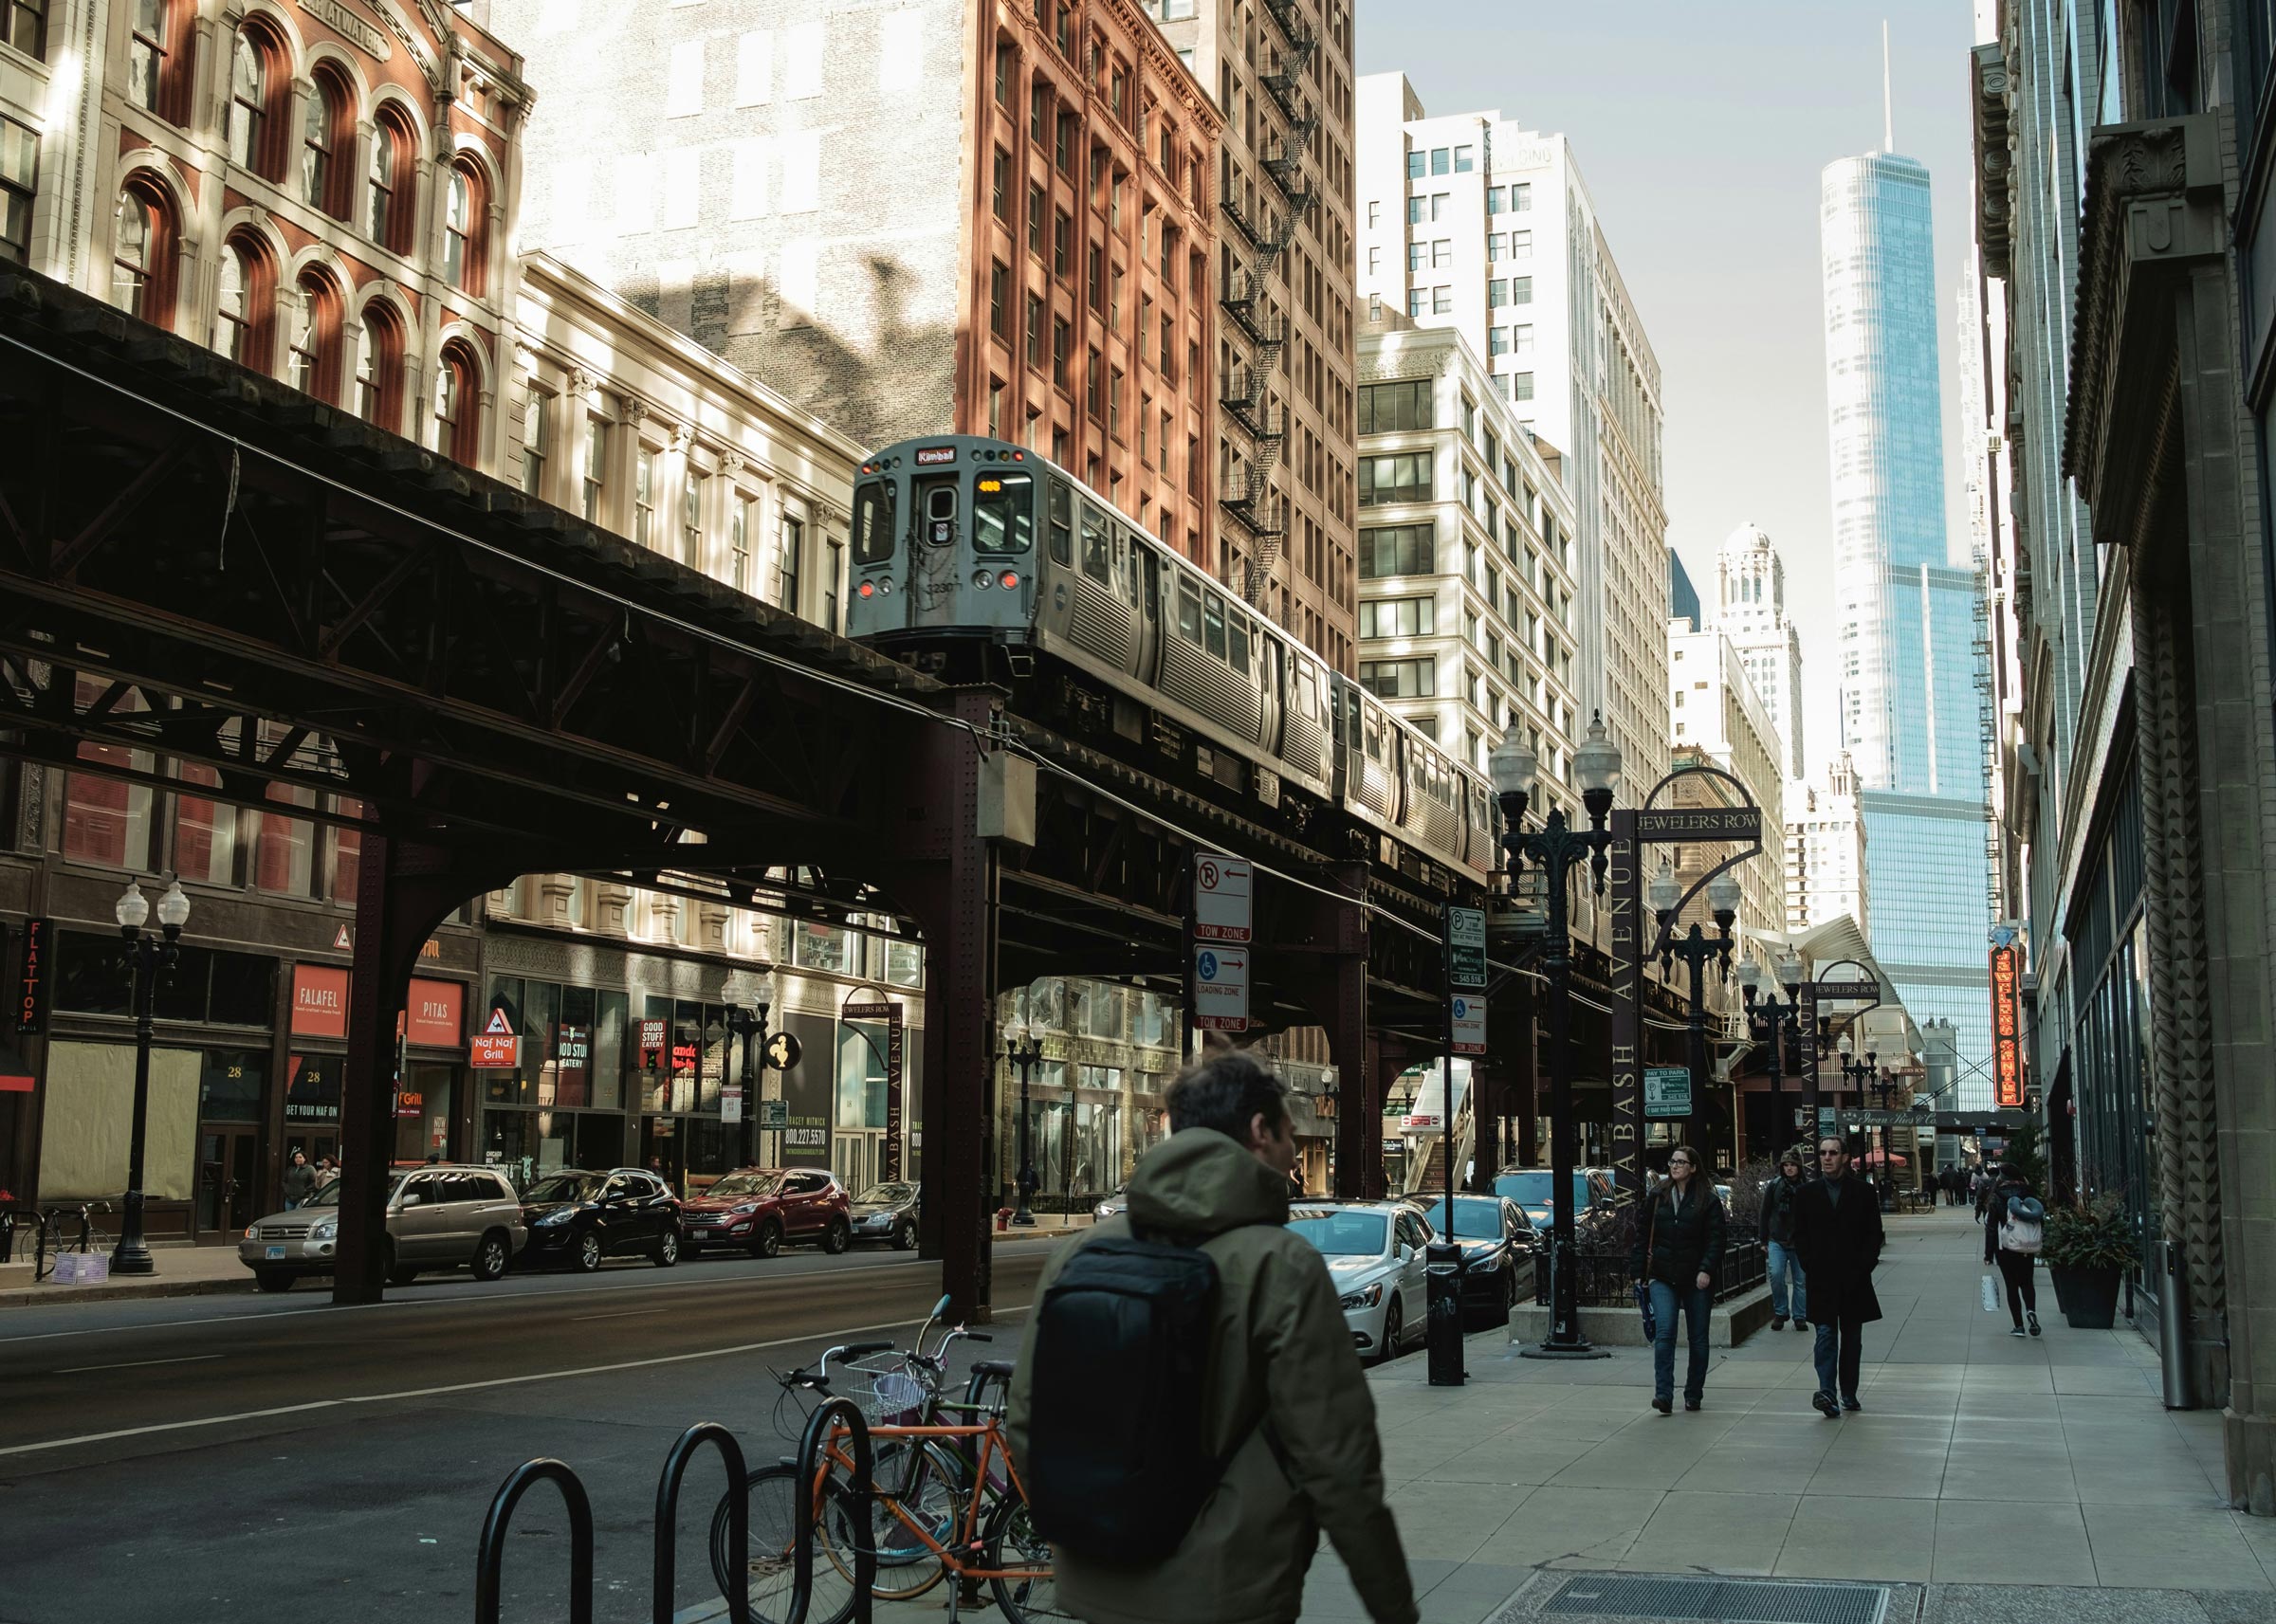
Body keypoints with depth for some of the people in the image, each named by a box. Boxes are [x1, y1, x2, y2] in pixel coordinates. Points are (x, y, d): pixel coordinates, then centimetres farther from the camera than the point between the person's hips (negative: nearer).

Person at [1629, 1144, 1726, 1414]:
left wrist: (1706, 1270, -17)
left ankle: (1693, 1394, 21)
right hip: (1663, 1278, 1)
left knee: (1698, 1338, 8)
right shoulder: (1657, 1197, 7)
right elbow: (1643, 1235, 11)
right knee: (1664, 1333, -14)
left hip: (1696, 1280, -1)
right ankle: (1663, 1394, -16)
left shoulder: (1708, 1200, 0)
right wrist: (1639, 1272, 6)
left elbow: (1715, 1239, -4)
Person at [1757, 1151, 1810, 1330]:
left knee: (1800, 1281, 5)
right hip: (1777, 1241, 0)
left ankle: (1799, 1317, 18)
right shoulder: (1773, 1186, 2)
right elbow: (1765, 1214, 7)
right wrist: (1764, 1241, 6)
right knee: (1776, 1275, -13)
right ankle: (1780, 1312, 4)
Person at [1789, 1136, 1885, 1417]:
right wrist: (1810, 1269, -3)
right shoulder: (1807, 1193, 6)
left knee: (1852, 1338, 9)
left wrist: (1862, 1268, -7)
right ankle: (1827, 1393, -20)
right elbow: (1800, 1236, 7)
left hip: (1854, 1278, 1)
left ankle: (1848, 1394, 19)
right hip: (1821, 1279, -1)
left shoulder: (1864, 1192, 3)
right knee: (1826, 1335, -10)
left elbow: (1874, 1235, 2)